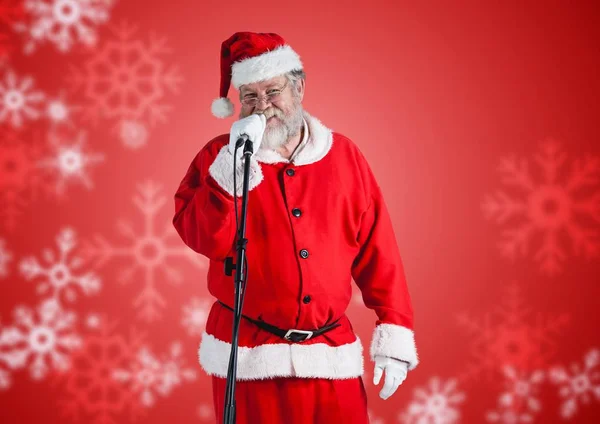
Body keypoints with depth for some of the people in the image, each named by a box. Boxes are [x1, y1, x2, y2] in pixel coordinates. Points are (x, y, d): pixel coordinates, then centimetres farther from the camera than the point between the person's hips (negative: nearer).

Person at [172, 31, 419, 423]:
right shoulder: (219, 156, 1)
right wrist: (236, 162, -20)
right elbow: (204, 239, -14)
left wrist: (394, 333, 0)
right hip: (247, 358, -1)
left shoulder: (343, 155, 5)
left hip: (331, 355, 1)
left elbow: (377, 251, 4)